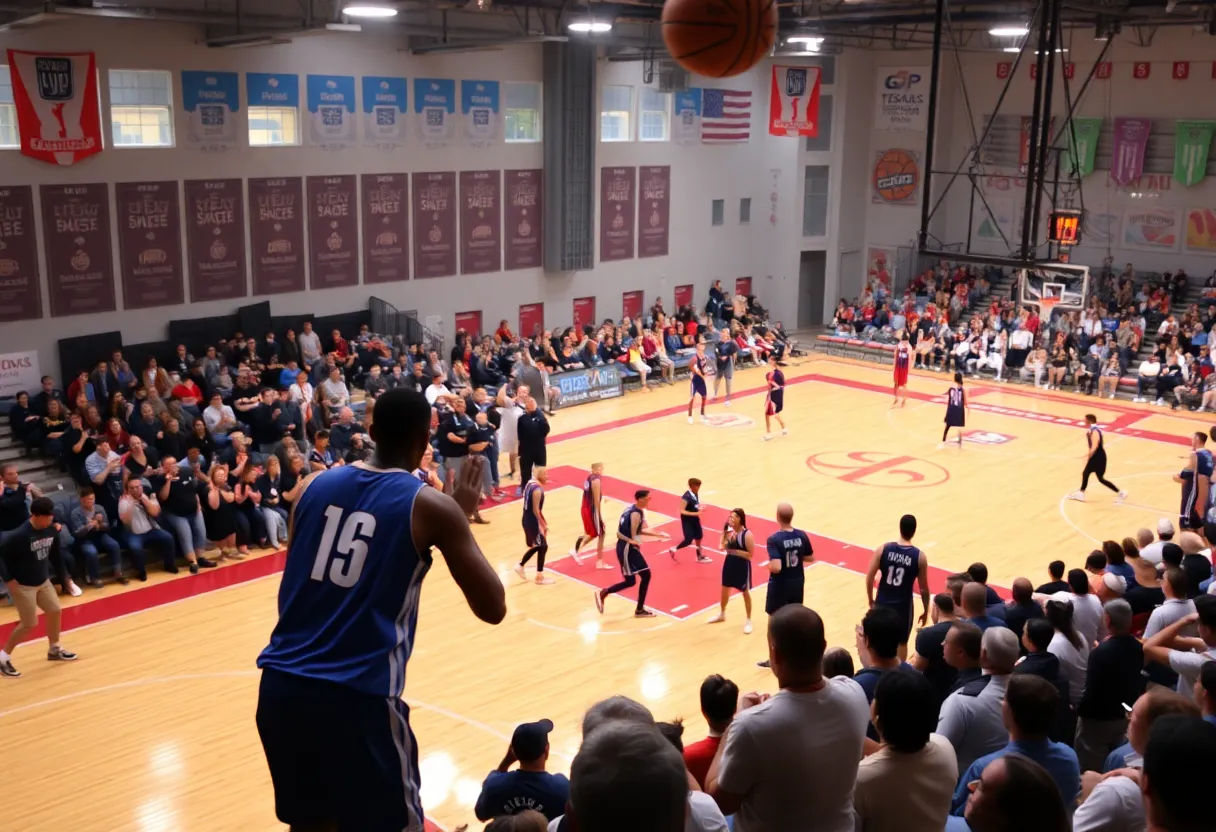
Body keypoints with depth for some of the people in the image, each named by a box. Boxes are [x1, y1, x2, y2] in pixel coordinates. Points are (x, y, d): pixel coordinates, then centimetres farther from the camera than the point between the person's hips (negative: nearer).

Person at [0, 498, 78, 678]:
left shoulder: (51, 530, -7)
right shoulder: (19, 535, -28)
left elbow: (55, 554, 8)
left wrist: (64, 576, 13)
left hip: (43, 581, 7)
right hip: (22, 585, -7)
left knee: (55, 611, 14)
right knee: (29, 623, -5)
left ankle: (54, 649, 34)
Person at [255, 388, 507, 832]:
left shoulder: (314, 486, 9)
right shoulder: (430, 506, -4)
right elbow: (492, 608, -1)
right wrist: (462, 518, 8)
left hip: (280, 685, 5)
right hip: (357, 696, -5)